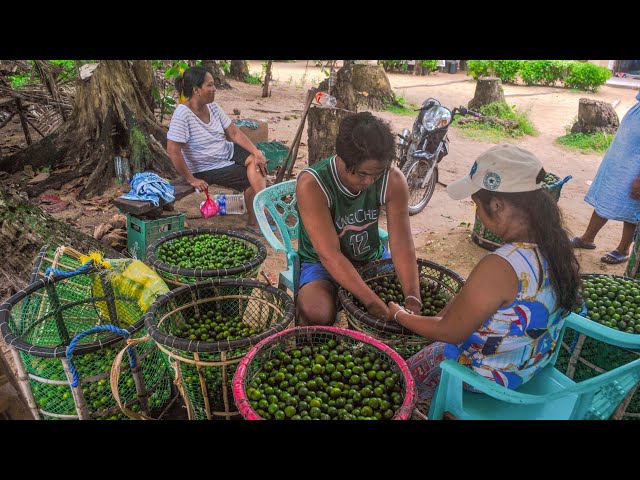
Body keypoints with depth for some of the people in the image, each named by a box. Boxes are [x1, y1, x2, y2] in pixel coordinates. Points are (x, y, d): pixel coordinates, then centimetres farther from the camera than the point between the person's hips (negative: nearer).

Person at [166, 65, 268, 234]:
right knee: (252, 180, -15)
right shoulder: (183, 114, -23)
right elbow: (173, 151, -27)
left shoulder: (213, 107, -2)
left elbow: (234, 133, 0)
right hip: (207, 168, -6)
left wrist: (257, 153, -13)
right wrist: (191, 179, -21)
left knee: (254, 161, -19)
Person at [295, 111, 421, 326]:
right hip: (321, 264, -4)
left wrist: (413, 301, -34)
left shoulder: (393, 180, -16)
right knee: (318, 314, -34)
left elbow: (402, 244, -20)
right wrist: (376, 306, -38)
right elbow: (329, 255, -32)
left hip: (372, 258, 5)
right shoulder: (311, 184, -28)